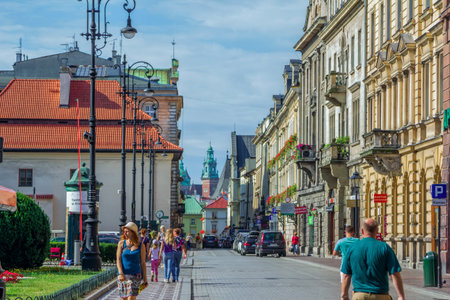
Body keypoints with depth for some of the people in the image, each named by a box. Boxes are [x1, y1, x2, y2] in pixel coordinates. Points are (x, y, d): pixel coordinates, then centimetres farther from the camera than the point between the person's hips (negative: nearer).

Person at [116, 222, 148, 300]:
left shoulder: (140, 246, 2)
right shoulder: (121, 243, 4)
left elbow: (143, 263, 6)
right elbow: (118, 259, -2)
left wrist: (145, 279, 5)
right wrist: (120, 273, -16)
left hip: (135, 275, -2)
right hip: (123, 276, 2)